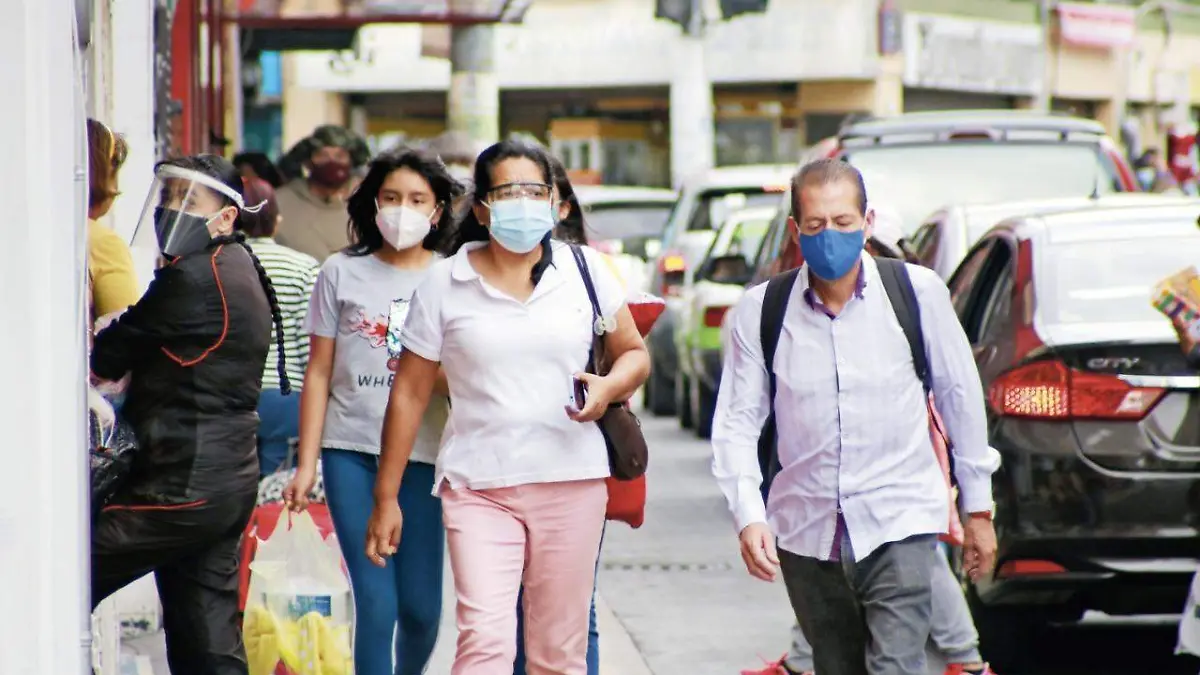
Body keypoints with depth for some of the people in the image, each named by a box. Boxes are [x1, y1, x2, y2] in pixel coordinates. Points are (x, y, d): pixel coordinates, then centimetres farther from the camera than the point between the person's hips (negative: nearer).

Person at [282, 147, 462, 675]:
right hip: (351, 453, -1)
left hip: (423, 454, 1)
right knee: (376, 603, -7)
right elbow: (319, 371, 8)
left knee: (421, 606, 2)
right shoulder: (341, 274, 6)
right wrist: (306, 463, 4)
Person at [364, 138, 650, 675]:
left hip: (571, 481, 2)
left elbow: (634, 353, 15)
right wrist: (386, 498, 4)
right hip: (478, 486, -2)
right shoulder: (445, 284, 2)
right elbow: (410, 393, 6)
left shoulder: (584, 270, 6)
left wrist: (609, 387, -10)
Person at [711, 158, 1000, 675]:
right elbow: (736, 423, -2)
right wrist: (749, 515, -17)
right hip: (807, 532, 3)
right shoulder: (760, 312, -2)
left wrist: (978, 508, 9)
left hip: (898, 524, -3)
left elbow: (960, 397, 6)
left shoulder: (917, 293, -3)